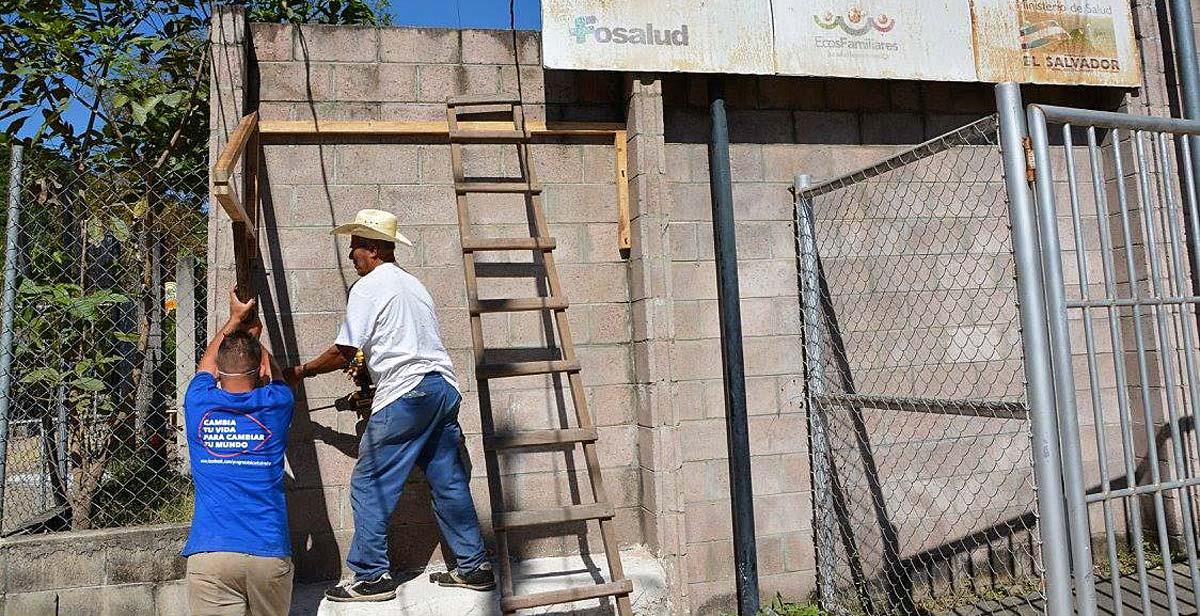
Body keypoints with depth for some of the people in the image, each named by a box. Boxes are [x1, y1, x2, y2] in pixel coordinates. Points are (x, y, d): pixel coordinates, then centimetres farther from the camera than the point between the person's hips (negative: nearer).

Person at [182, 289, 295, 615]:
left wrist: (234, 320, 40)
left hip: (209, 554, 0)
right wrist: (253, 337, 44)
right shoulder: (275, 406, 4)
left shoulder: (199, 405, 5)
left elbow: (205, 366, 30)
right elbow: (274, 375, 30)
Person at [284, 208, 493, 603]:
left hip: (406, 393, -9)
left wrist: (301, 372, 12)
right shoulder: (412, 284, 24)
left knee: (369, 485, 1)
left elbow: (343, 353, -4)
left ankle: (372, 576, 6)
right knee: (448, 481, 12)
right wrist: (370, 388, 30)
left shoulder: (368, 287, -2)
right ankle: (474, 567, 17)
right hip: (443, 385, 9)